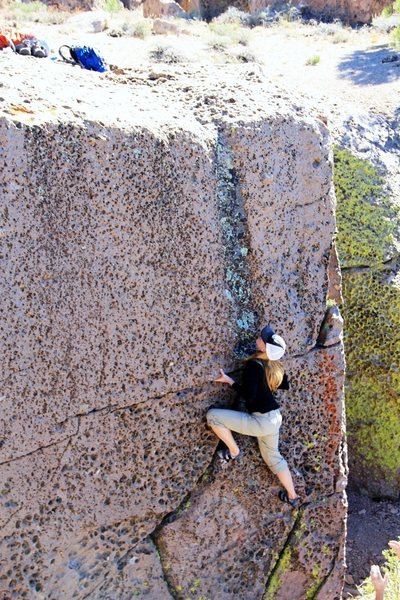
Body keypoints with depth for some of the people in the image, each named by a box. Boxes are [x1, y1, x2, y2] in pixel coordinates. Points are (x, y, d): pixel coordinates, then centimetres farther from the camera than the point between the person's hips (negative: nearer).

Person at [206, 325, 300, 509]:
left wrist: (229, 381, -12)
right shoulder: (276, 365, 3)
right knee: (273, 456, 27)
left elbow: (248, 396, -21)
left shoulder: (253, 364, -21)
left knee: (212, 415, -7)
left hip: (261, 421, -9)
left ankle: (234, 452, 10)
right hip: (275, 417, 9)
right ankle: (292, 497, 36)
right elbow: (285, 385, 19)